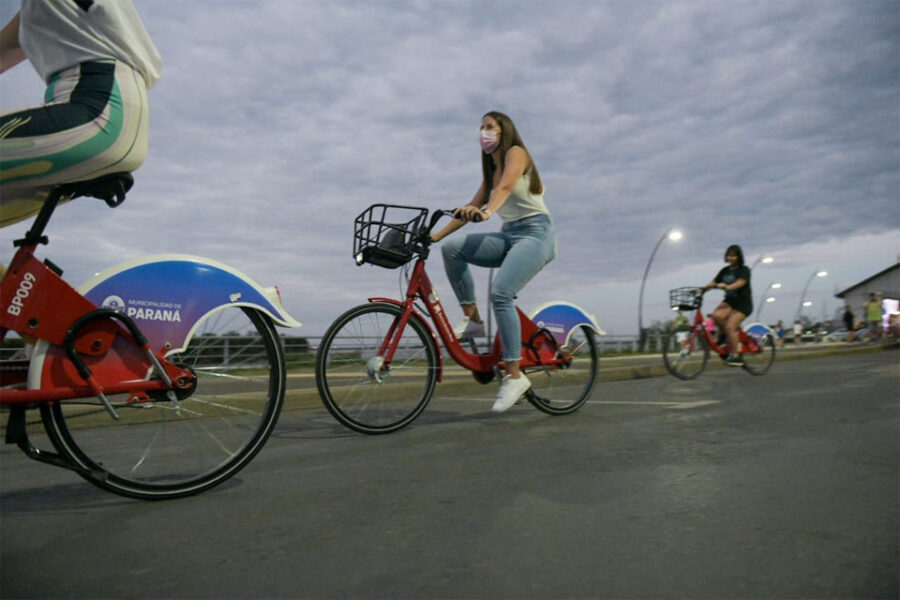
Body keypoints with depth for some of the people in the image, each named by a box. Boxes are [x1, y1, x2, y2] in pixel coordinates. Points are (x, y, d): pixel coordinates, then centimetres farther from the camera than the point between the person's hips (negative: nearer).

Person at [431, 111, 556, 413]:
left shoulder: (516, 152, -2)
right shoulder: (491, 170, 21)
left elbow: (506, 187, -25)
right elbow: (471, 208, 15)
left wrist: (487, 212, -45)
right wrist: (436, 235, 7)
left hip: (535, 233, -7)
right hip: (509, 235, 7)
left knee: (500, 293, -27)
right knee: (452, 248, -14)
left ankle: (514, 374, -19)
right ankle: (472, 319, -8)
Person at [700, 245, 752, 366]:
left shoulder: (744, 270, -5)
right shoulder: (725, 270, 12)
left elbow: (740, 283, -24)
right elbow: (713, 283, 4)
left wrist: (726, 286, -43)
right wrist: (701, 288, -16)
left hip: (743, 302, -5)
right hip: (729, 300, 5)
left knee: (730, 326, -21)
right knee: (716, 315, -27)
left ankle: (735, 355, -8)